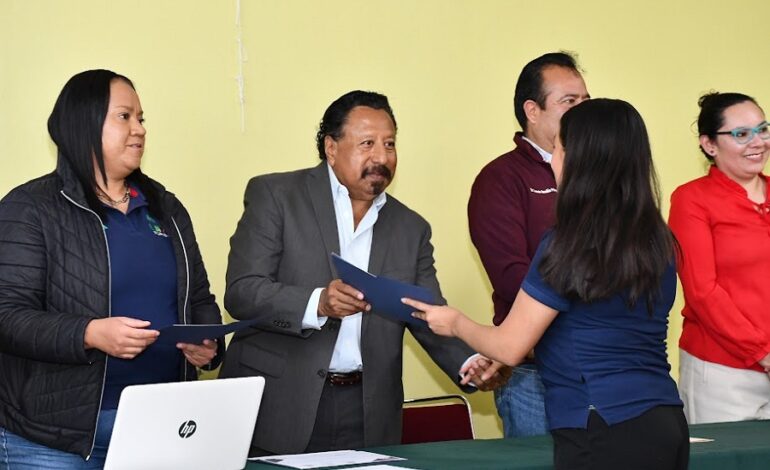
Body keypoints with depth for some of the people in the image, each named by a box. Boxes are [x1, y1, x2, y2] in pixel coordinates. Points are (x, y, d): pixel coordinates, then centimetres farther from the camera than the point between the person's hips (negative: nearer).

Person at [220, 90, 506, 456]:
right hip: (278, 410, -3)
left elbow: (432, 321, 8)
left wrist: (472, 363, -12)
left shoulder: (411, 229, 13)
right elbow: (241, 293, -9)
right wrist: (318, 304, -25)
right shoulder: (275, 196, 0)